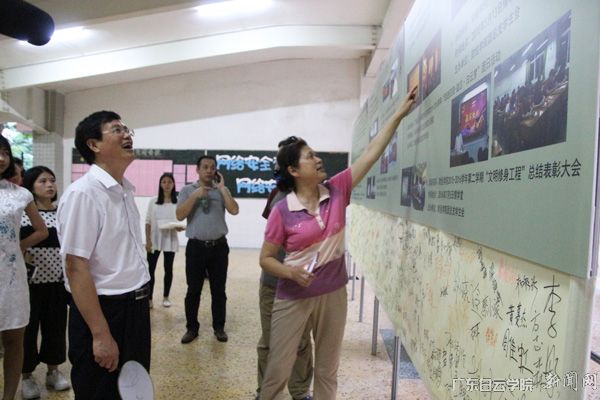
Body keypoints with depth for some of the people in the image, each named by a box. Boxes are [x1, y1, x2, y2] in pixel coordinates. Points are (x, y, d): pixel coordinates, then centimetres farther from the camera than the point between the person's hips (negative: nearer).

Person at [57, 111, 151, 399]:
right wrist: (100, 334, -21)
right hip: (103, 311, -8)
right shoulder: (83, 193, -18)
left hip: (135, 308, 8)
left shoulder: (125, 191, 8)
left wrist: (139, 303, 19)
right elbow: (76, 268, -21)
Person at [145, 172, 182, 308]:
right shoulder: (153, 201, 1)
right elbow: (148, 222, 2)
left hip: (170, 240, 0)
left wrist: (180, 228, -19)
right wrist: (147, 240, -4)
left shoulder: (178, 203, -2)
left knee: (168, 269, 10)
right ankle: (149, 298, 11)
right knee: (150, 269, 0)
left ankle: (166, 297, 24)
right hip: (154, 240, 0)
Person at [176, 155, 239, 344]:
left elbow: (234, 210, -9)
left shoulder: (222, 190, 6)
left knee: (218, 290, 9)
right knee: (193, 290, 7)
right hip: (196, 247, -1)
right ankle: (192, 328, 21)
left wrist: (222, 188, -9)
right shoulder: (187, 190, 4)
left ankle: (219, 327, 23)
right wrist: (195, 196, -14)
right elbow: (180, 215, -6)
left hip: (219, 246, 1)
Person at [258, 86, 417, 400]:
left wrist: (399, 114, -5)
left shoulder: (337, 191, -4)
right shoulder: (282, 211, -13)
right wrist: (290, 272, -25)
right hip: (293, 298, -3)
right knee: (277, 370, 8)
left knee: (327, 370, 18)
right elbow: (266, 258, -6)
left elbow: (371, 153, -4)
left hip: (332, 294, 4)